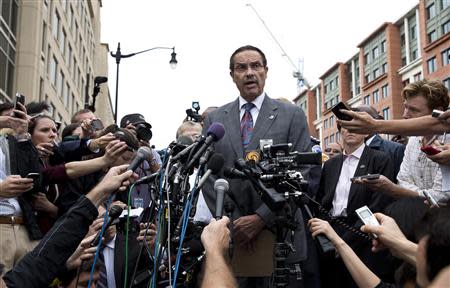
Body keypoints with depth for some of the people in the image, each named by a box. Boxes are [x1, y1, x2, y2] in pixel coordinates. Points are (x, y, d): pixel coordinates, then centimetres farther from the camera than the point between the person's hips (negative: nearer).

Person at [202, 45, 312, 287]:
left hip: (279, 234, -1)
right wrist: (233, 222, -8)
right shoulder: (215, 119, 10)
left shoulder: (292, 115, 3)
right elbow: (208, 175, 3)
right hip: (231, 235, 2)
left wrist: (261, 218, -11)